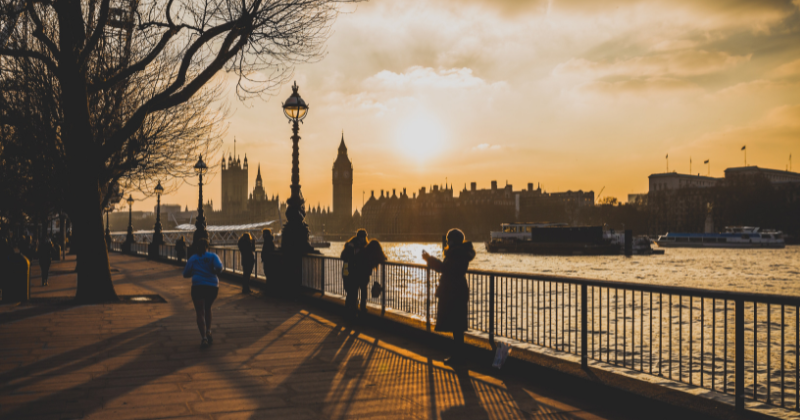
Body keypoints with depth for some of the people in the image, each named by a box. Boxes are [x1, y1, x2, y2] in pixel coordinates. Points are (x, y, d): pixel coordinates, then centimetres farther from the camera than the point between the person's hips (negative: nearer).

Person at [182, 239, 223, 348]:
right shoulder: (213, 256, 5)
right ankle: (208, 331, 15)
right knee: (207, 308, 25)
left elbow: (185, 274, 11)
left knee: (200, 313, -2)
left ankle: (204, 337, -17)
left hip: (198, 287, -1)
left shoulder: (192, 258, 9)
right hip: (213, 287, 1)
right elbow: (219, 267, -12)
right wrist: (215, 272, 9)